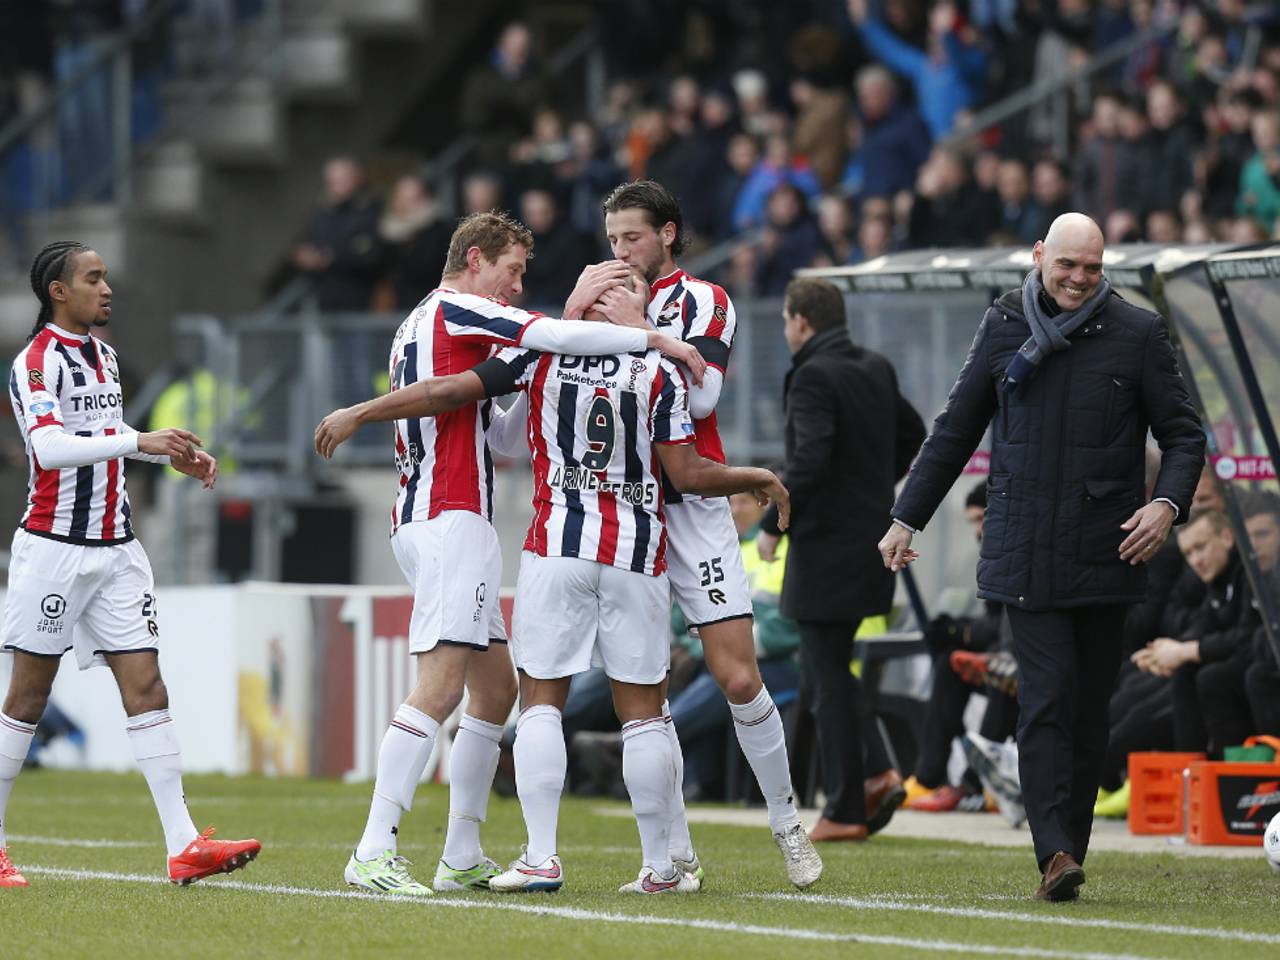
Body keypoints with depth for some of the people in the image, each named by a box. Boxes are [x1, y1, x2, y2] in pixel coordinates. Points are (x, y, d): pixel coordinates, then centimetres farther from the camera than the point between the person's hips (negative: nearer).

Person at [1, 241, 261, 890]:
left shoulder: (104, 356, 15)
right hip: (55, 545, -7)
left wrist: (175, 457, 18)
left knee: (146, 686, -3)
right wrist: (140, 442, -30)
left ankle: (183, 847, -10)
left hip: (115, 547, 7)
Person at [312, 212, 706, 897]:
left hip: (424, 518, 11)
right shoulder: (458, 311, -5)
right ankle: (373, 854, -24)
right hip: (452, 520, -11)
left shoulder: (419, 322, 24)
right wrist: (658, 339, -9)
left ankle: (462, 858, 12)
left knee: (495, 690, 12)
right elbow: (560, 339, -18)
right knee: (440, 687, -17)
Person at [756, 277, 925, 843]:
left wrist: (773, 525, -16)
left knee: (828, 678, -1)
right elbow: (913, 435, 22)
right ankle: (878, 774, 13)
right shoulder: (877, 369, 10)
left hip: (827, 547, -8)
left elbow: (808, 461, -26)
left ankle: (845, 812, 2)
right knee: (824, 667, 21)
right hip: (873, 539, 8)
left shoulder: (813, 377, -16)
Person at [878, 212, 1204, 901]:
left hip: (1105, 554, 0)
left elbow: (1184, 434, 7)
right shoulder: (1004, 328, 7)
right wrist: (906, 517, 17)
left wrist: (1167, 502, -12)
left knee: (1088, 708, 3)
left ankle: (1069, 849, 11)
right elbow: (955, 431, 17)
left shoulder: (1138, 334, 3)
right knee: (1047, 698, -12)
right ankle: (1055, 855, -19)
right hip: (1025, 554, 0)